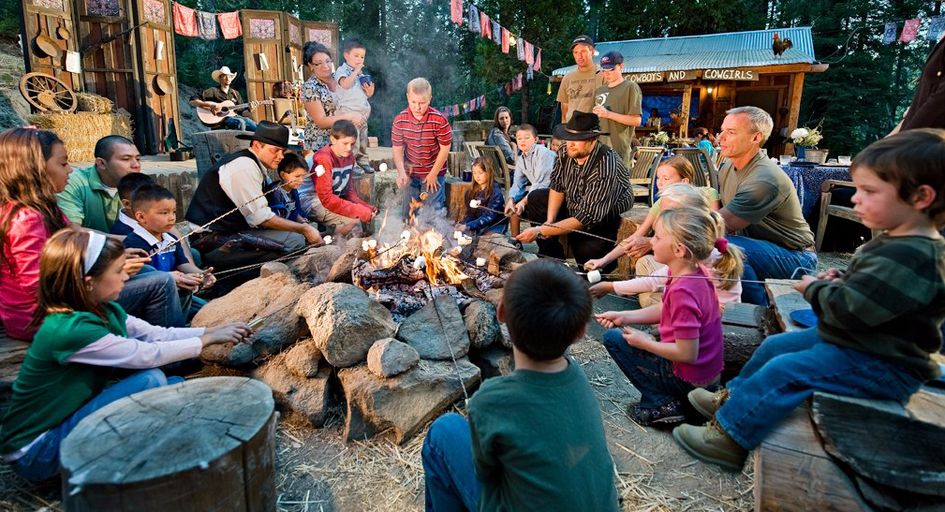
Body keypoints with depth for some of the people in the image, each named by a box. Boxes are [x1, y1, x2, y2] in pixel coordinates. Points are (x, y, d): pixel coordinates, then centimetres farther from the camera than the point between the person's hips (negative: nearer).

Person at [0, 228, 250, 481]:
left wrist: (213, 330, -5)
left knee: (176, 386, -1)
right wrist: (208, 339, -14)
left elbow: (157, 334, 2)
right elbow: (148, 354, -26)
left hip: (72, 415, 8)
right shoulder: (71, 330, -29)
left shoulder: (103, 310, -2)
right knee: (151, 380, -23)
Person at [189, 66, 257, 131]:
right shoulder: (213, 91, 7)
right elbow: (192, 101, 0)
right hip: (219, 120, -5)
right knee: (240, 122, -36)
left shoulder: (235, 93, 22)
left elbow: (242, 112, 20)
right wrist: (211, 106, -14)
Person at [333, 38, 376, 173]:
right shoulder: (342, 70, -4)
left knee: (363, 138, 14)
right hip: (349, 111, -8)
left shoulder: (361, 74, 18)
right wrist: (356, 71, -19)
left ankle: (363, 161, 25)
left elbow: (366, 95, 26)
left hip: (363, 112, 8)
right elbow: (346, 84, -27)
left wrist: (370, 92, 3)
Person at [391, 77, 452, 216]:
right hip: (411, 173, 3)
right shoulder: (399, 120, -10)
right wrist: (401, 172, -19)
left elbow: (445, 149, -10)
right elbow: (397, 149, -3)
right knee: (408, 212, 13)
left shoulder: (439, 120, -19)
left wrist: (433, 174, -7)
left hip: (434, 172, -3)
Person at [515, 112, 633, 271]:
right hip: (574, 204, 7)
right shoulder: (565, 154, -16)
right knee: (535, 199, -1)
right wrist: (549, 221, -13)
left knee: (585, 250, -31)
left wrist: (541, 231, -38)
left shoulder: (605, 167, -35)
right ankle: (552, 258, 8)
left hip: (607, 217, -7)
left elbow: (586, 218, -35)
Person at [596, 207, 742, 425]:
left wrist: (644, 343, -14)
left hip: (690, 378, -9)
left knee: (614, 339, -3)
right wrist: (624, 316, 4)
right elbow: (665, 310, 9)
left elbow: (687, 354, -27)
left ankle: (660, 403, 1)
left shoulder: (683, 291, -32)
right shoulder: (696, 272, -4)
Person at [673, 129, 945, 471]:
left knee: (784, 370, -20)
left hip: (880, 366, -11)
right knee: (775, 345, 12)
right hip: (856, 340, 11)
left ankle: (728, 437, -9)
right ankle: (733, 399, 29)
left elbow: (848, 309, -31)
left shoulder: (910, 256, -29)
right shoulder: (897, 242, 6)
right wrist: (839, 280, 1)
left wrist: (814, 288, -11)